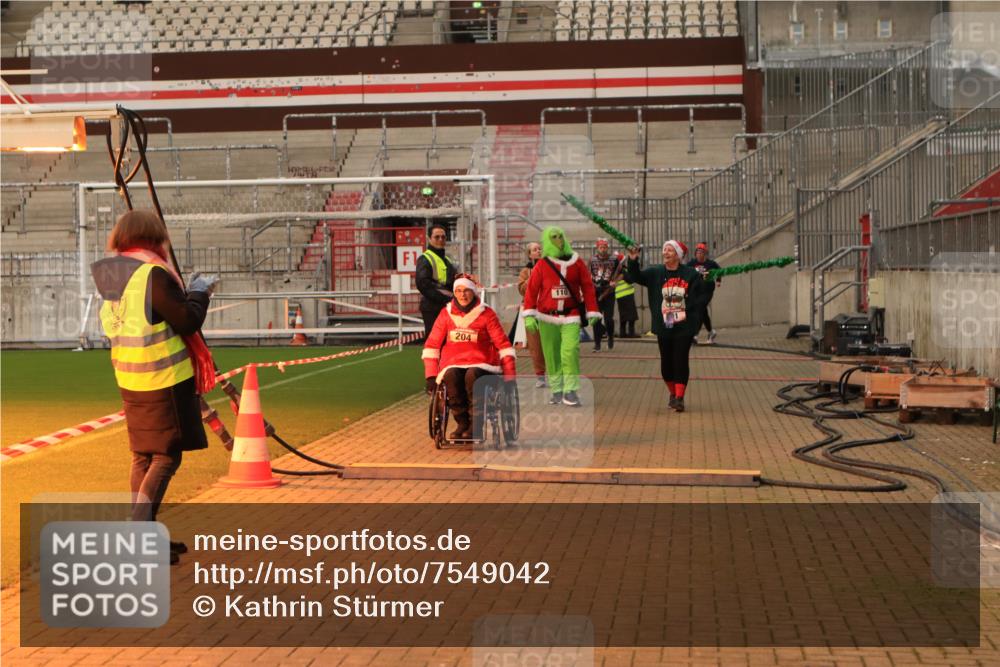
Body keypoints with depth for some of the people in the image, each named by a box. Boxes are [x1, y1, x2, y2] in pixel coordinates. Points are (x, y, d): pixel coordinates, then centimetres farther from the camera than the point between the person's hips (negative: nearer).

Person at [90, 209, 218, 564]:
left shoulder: (112, 276, 8)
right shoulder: (153, 274, -17)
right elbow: (187, 321, -16)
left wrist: (188, 291, 18)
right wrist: (200, 291, 1)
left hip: (132, 381, 8)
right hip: (165, 379, -8)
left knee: (142, 457, 14)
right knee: (167, 456, -2)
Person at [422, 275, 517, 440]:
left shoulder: (486, 314, 4)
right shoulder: (446, 313, 9)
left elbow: (503, 344, 3)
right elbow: (431, 345, 11)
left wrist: (510, 376, -5)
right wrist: (431, 375, 1)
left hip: (480, 363, -2)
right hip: (453, 364, 2)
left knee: (472, 375, -36)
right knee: (451, 377, -33)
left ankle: (475, 425, -23)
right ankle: (462, 423, -18)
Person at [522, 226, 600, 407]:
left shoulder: (577, 263, 2)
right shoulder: (542, 265, -1)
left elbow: (587, 287, 3)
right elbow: (531, 290, -3)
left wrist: (592, 312, 0)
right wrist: (529, 315, -10)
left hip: (571, 316, -1)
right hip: (547, 317, 1)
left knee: (570, 351, -16)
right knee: (551, 355, 6)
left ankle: (570, 391, -11)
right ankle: (556, 390, 19)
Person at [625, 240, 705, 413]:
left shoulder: (691, 275, -3)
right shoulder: (655, 273, 5)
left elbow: (696, 300, 0)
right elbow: (635, 276, -3)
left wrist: (687, 315, -9)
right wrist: (633, 261, -19)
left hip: (684, 327, -3)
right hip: (663, 327, 3)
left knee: (680, 361, -6)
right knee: (666, 361, 9)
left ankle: (679, 397, -4)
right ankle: (673, 393, 27)